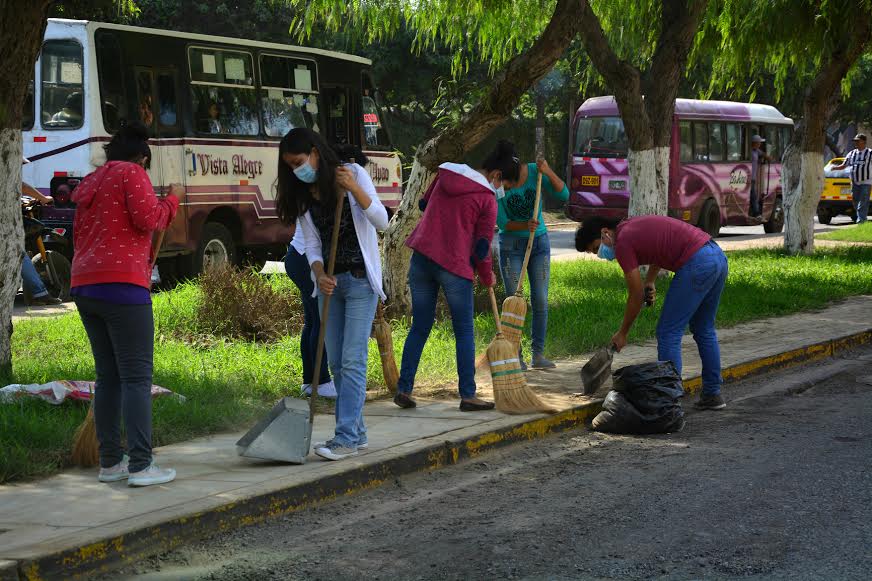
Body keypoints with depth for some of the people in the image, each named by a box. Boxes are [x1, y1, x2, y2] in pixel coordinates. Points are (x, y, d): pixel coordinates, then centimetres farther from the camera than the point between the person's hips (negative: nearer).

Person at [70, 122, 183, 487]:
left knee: (108, 376, 12)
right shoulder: (131, 173, -2)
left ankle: (110, 462, 13)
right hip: (122, 286, -9)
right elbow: (147, 218, -13)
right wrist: (172, 200, 5)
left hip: (84, 287, 9)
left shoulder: (90, 184, 23)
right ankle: (141, 465, -12)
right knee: (137, 377, -8)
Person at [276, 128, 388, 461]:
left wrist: (354, 189, -25)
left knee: (352, 359, -10)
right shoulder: (302, 195, 7)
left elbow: (382, 221, -13)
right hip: (330, 280, 6)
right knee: (336, 362, 7)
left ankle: (346, 438, -11)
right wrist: (319, 275, -15)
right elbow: (312, 244, 4)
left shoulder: (352, 173, -8)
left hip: (360, 278, -6)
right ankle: (356, 432, 16)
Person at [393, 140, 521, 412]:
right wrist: (487, 278, 11)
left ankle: (404, 389, 9)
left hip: (421, 257, 5)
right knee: (464, 332, 5)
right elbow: (482, 248, -4)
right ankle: (467, 395, 6)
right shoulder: (487, 200, -6)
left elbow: (424, 204, 26)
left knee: (420, 328, 11)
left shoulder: (446, 175, 11)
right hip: (454, 266, -5)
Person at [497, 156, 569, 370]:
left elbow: (563, 195, -18)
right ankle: (516, 355, 1)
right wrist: (525, 226, -31)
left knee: (540, 300, -1)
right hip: (511, 245, -2)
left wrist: (548, 172, -32)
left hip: (539, 242, 2)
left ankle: (538, 355, 6)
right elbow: (502, 223, -13)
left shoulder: (535, 172, -12)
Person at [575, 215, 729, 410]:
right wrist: (649, 282, 28)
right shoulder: (632, 225, 21)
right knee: (704, 330, 21)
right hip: (718, 256, 9)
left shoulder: (622, 242, -5)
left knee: (669, 333, -1)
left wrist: (622, 334, 10)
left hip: (697, 264, -9)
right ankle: (712, 394, 27)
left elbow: (636, 295, 0)